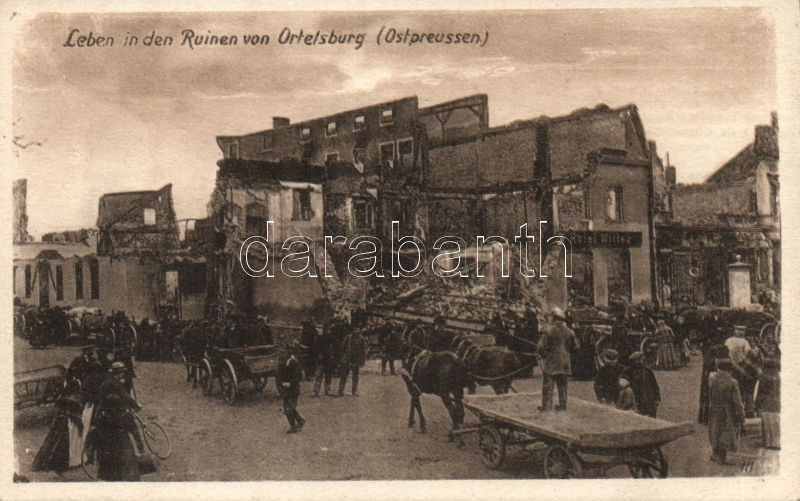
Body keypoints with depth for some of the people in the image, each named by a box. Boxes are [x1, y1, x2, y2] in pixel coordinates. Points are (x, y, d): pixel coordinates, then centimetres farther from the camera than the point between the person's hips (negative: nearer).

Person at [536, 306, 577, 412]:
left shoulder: (549, 330, -14)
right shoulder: (568, 331, 1)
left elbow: (542, 345, -12)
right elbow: (573, 345, 13)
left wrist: (541, 355, 5)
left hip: (550, 361, -4)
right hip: (564, 362, 5)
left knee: (547, 384, 1)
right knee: (562, 385, 12)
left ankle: (546, 405, 0)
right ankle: (562, 405, 15)